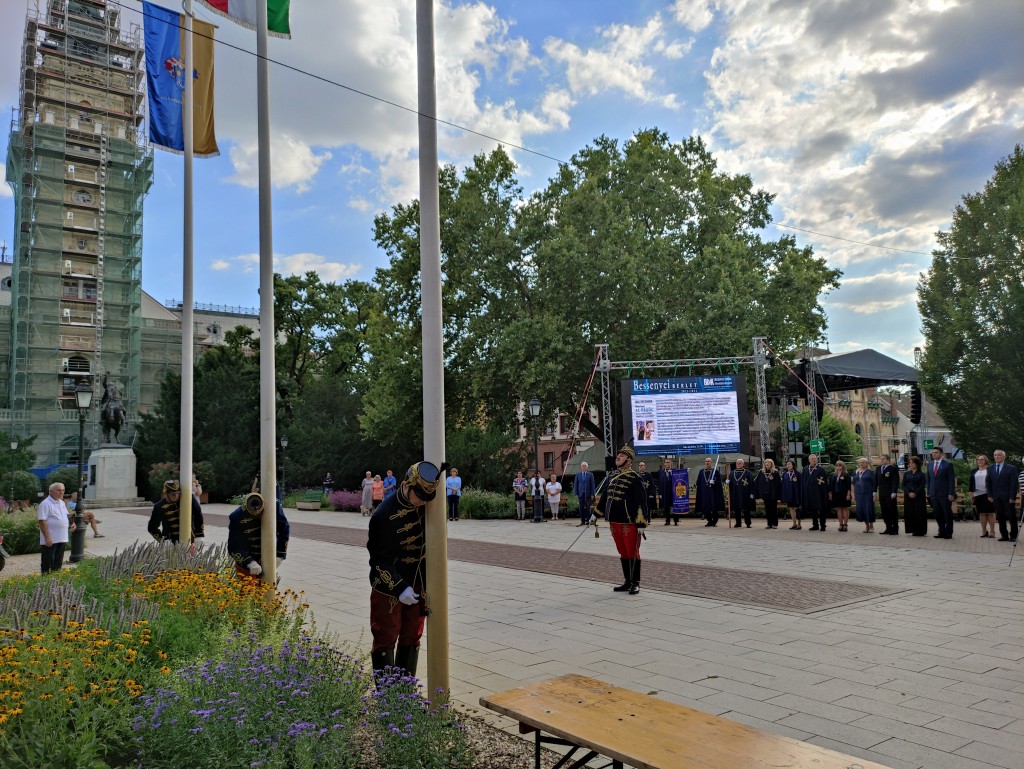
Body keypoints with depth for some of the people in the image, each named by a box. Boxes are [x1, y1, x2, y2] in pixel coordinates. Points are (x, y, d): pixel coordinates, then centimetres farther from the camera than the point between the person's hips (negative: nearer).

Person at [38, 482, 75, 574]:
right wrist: (47, 537, -22)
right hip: (50, 540, -8)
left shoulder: (62, 503, 14)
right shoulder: (46, 504, -13)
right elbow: (42, 521, -18)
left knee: (58, 563, 15)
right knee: (47, 563, -1)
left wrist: (71, 523, 4)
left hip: (62, 539, 8)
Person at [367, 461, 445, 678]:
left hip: (418, 586, 6)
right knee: (386, 640, 1)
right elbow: (380, 560, -19)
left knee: (412, 638, 14)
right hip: (389, 588, -6)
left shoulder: (425, 504, -4)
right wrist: (400, 588, -24)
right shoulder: (385, 514, -22)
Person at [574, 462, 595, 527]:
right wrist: (576, 494, 1)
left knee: (587, 507, -1)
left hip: (588, 494, -2)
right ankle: (582, 521, 5)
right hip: (581, 493, 2)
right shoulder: (578, 475, 9)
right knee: (581, 508, 1)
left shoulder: (590, 474, 4)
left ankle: (587, 520, 6)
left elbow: (592, 485, 2)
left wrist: (592, 494, -4)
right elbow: (575, 484, 8)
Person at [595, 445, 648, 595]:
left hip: (629, 522, -7)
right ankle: (628, 582, 25)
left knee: (632, 553, 3)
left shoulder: (634, 477, -11)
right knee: (622, 553, 14)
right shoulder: (611, 475, 10)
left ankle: (635, 584, 14)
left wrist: (641, 522, -16)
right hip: (614, 521, 7)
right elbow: (605, 496, 19)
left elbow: (641, 501, -13)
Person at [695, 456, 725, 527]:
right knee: (706, 507, 2)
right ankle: (709, 521, 10)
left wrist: (714, 482, -20)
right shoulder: (701, 472, 12)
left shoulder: (715, 470, 2)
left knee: (714, 506, -5)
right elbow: (698, 483, 12)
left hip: (714, 492, -3)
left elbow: (719, 481, -2)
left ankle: (714, 521, 3)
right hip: (704, 492, 3)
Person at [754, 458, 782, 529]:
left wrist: (779, 495, -11)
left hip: (773, 494, -3)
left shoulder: (775, 473, -3)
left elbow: (779, 484, -6)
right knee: (767, 509, 6)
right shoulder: (761, 473, 5)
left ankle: (775, 524, 11)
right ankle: (769, 524, 13)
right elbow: (757, 484, 5)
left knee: (773, 509, 3)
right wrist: (758, 495, 0)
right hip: (765, 494, 3)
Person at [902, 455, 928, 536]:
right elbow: (904, 485, 6)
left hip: (918, 496, -3)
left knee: (919, 513, -4)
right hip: (908, 496, 4)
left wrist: (915, 493, -17)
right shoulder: (906, 474, 11)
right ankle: (913, 530, 8)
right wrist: (909, 493, -9)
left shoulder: (921, 474, 1)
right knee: (909, 513, 1)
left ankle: (920, 531, 3)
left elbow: (922, 486, -7)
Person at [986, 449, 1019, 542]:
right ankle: (1004, 535, 10)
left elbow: (1014, 484, -6)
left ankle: (1013, 536, 10)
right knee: (1000, 517, 4)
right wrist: (990, 495, 4)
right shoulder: (990, 468, 10)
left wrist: (1012, 497, -12)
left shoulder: (1011, 468, -2)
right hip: (996, 498, 4)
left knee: (1012, 517, 2)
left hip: (1008, 498, -4)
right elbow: (988, 483, 13)